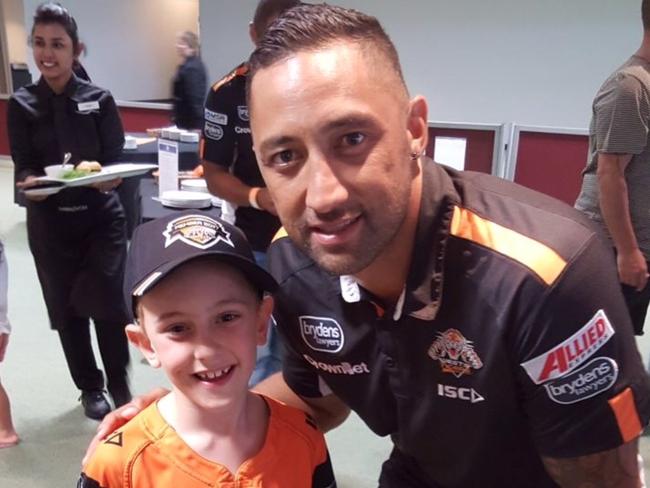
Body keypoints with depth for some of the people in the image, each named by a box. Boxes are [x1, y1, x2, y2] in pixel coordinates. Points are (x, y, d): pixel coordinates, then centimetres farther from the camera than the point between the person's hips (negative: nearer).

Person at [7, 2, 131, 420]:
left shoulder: (99, 100, -1)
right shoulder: (21, 105, 1)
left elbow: (116, 158, -2)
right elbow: (23, 167, -2)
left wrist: (110, 179, -24)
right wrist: (29, 183, -24)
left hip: (101, 216, -1)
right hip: (50, 223, 2)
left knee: (108, 303, -7)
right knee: (67, 310, 9)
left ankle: (119, 384, 20)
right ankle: (90, 388, 31)